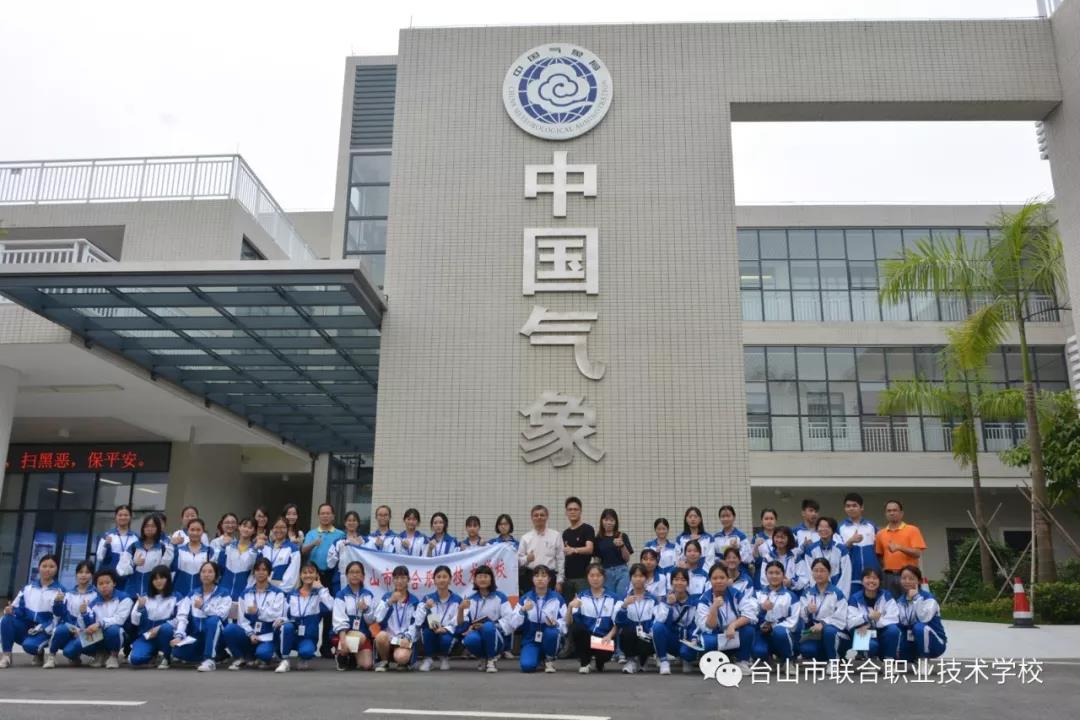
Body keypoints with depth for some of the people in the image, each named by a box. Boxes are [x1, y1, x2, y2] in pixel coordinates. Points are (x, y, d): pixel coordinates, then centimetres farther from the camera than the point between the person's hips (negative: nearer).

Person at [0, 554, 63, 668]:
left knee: (29, 645, -35)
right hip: (25, 628, 4)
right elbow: (18, 610, 7)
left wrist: (40, 629, -18)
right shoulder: (28, 589, 11)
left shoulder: (60, 592, -2)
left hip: (44, 632, -4)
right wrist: (10, 610, -17)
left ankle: (39, 652, 3)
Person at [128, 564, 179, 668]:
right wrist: (140, 607, -17)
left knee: (165, 628, -37)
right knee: (135, 659, -25)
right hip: (147, 636, 2)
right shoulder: (145, 597, 7)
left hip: (166, 633, -2)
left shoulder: (176, 598, -2)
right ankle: (153, 653, 12)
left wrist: (159, 628, -18)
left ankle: (165, 657, -9)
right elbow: (135, 622, 1)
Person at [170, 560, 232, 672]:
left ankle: (209, 660, -34)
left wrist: (203, 607, -23)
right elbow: (182, 616, -1)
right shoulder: (193, 594, 10)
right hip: (196, 636, 4)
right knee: (177, 652, -27)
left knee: (213, 620, -36)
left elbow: (222, 614, -16)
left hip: (215, 636, -4)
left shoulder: (223, 593, -1)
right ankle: (202, 655, 6)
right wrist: (179, 636, -17)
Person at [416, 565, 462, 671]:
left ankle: (444, 657, 4)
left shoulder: (457, 600, -4)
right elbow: (418, 622, -12)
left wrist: (445, 629, -25)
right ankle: (428, 658, -8)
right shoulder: (428, 599, -1)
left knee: (445, 639, -35)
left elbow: (458, 623, -8)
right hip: (430, 636, 1)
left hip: (448, 633, -1)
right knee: (428, 626, -31)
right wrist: (425, 607, -28)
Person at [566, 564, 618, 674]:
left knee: (605, 653, -33)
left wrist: (609, 635, -20)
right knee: (576, 627, -31)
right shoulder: (581, 596, 6)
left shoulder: (613, 598, 5)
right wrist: (570, 607, -22)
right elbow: (569, 622, -4)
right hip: (585, 638, 1)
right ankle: (585, 662, -6)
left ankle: (599, 661, 8)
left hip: (604, 638, 0)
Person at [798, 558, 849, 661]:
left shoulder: (837, 593, -1)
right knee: (805, 649, -30)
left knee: (828, 630, -38)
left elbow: (840, 618, -9)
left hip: (834, 631, -2)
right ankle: (825, 657, 4)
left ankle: (833, 661, -13)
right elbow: (802, 616, 1)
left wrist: (823, 623, -24)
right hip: (813, 630, 2)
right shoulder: (807, 593, 10)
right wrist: (808, 611, -22)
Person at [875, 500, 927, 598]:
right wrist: (883, 568, 4)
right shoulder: (881, 533, 11)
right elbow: (879, 555, 18)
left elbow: (917, 553, -8)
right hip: (889, 576, 3)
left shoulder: (912, 530, 0)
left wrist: (900, 548, -20)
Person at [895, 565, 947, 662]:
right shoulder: (900, 601, 2)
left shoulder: (928, 597, -15)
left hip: (934, 642, -6)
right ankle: (916, 658, 17)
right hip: (913, 643, 6)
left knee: (919, 627, -35)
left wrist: (916, 597, -30)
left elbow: (924, 618, -33)